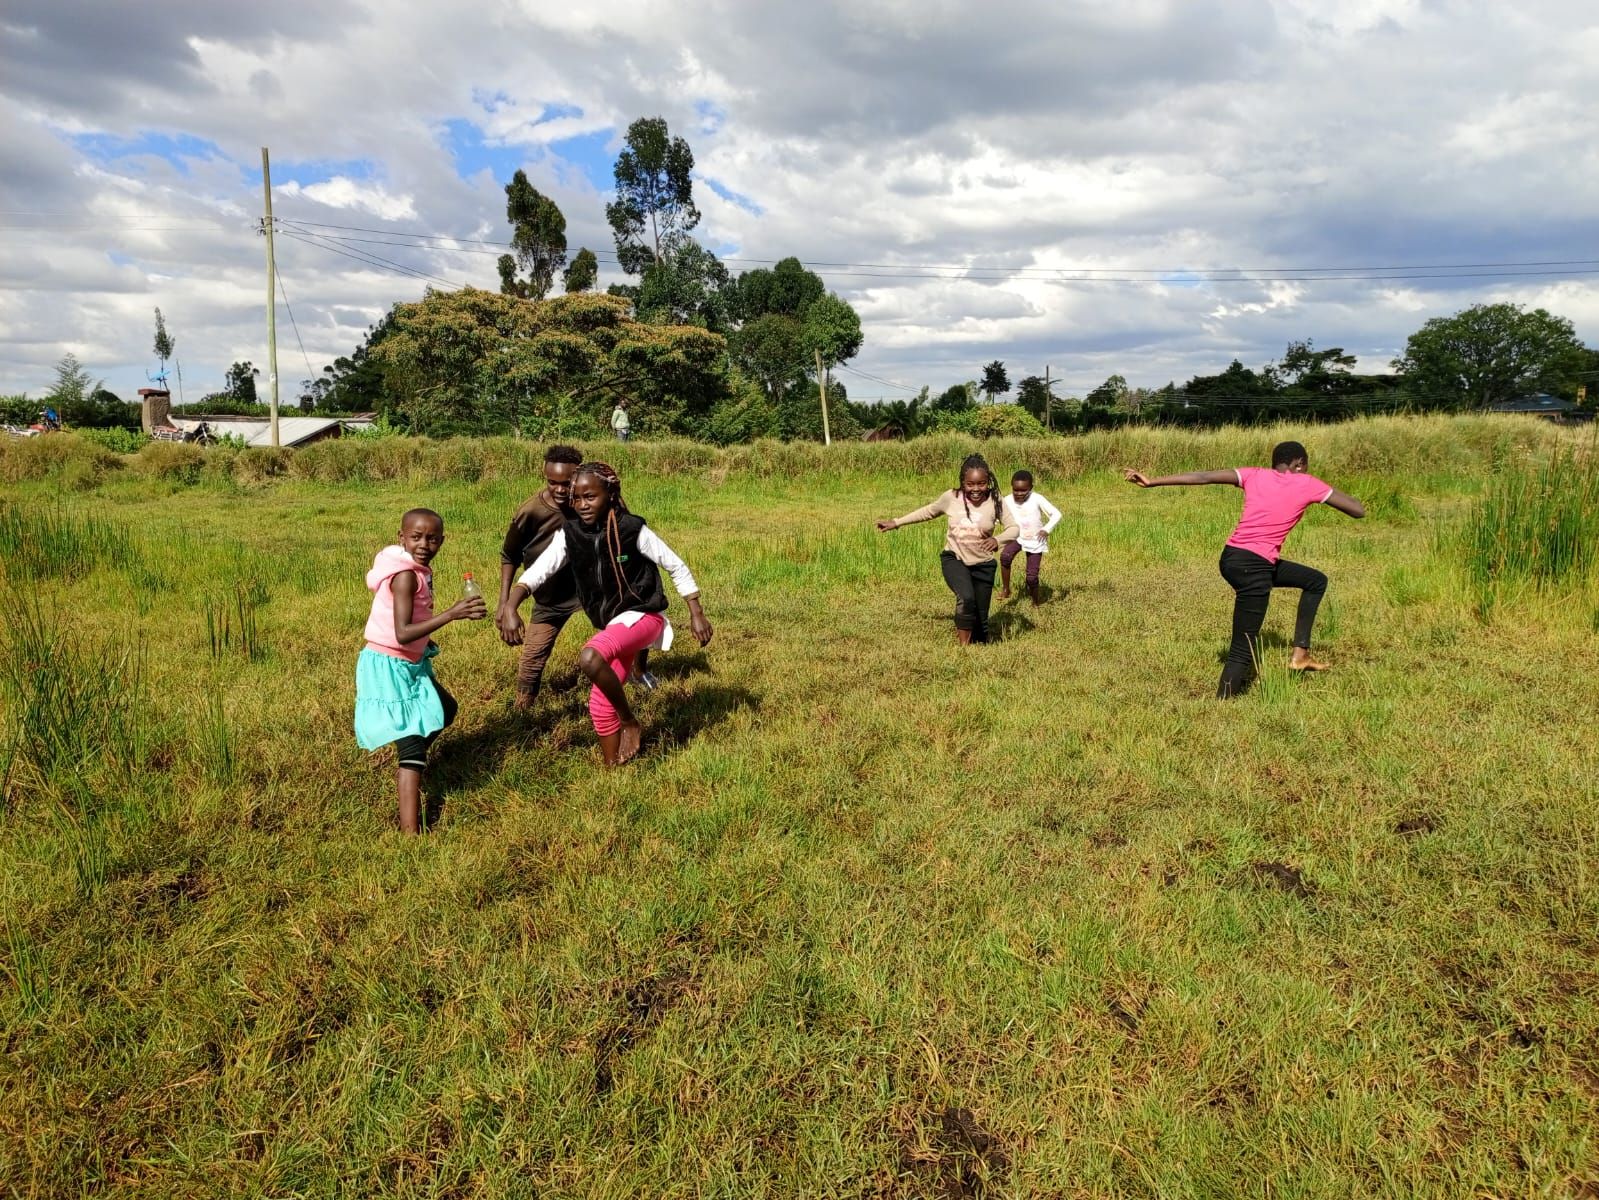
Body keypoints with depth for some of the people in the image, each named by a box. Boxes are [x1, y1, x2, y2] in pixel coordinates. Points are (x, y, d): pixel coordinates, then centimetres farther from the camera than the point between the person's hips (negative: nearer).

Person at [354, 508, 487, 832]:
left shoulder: (417, 569, 3)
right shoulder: (405, 575, -24)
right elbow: (402, 634, -33)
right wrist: (452, 614, -36)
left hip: (408, 664, 10)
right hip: (389, 667, -10)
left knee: (445, 709, 27)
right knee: (412, 742, -13)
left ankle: (407, 766, 43)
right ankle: (410, 832, -15)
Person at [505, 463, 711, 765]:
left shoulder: (632, 529, -15)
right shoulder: (569, 534, -4)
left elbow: (676, 568, -7)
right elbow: (536, 572, -14)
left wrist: (697, 615, -7)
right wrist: (510, 609, -31)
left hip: (642, 615, -6)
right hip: (610, 623, 6)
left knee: (589, 659, -32)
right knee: (600, 702, 5)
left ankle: (630, 723, -9)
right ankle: (613, 765, 24)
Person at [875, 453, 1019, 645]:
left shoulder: (995, 502, -11)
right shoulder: (951, 498, -8)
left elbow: (1014, 529, -14)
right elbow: (928, 511, 10)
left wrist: (997, 539, -36)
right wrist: (895, 523, 12)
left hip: (982, 565, 1)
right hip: (954, 559, -1)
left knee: (981, 618, 8)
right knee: (966, 598, -30)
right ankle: (964, 646, -14)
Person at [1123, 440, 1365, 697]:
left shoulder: (1255, 475, 13)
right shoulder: (1308, 484, 4)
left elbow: (1203, 477, 2)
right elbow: (1358, 510, 7)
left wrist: (1151, 482, -1)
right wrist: (1326, 492, 24)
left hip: (1231, 557, 7)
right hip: (1254, 568, -7)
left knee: (1316, 581, 25)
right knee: (1242, 652, -1)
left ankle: (1300, 654, 24)